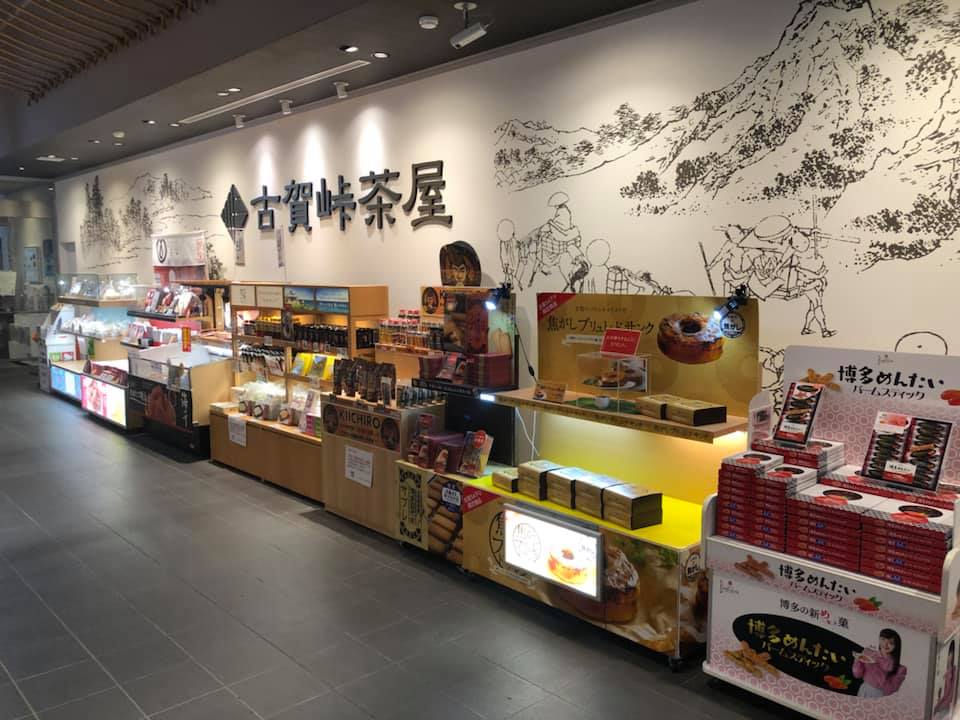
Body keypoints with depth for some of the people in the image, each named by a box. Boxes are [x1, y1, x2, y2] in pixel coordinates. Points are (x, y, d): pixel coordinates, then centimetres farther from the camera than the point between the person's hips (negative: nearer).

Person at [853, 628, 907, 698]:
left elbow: (890, 690, -26)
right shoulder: (869, 655, -7)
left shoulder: (900, 669, -15)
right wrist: (859, 661, -22)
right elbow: (857, 675, -1)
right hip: (864, 692, 2)